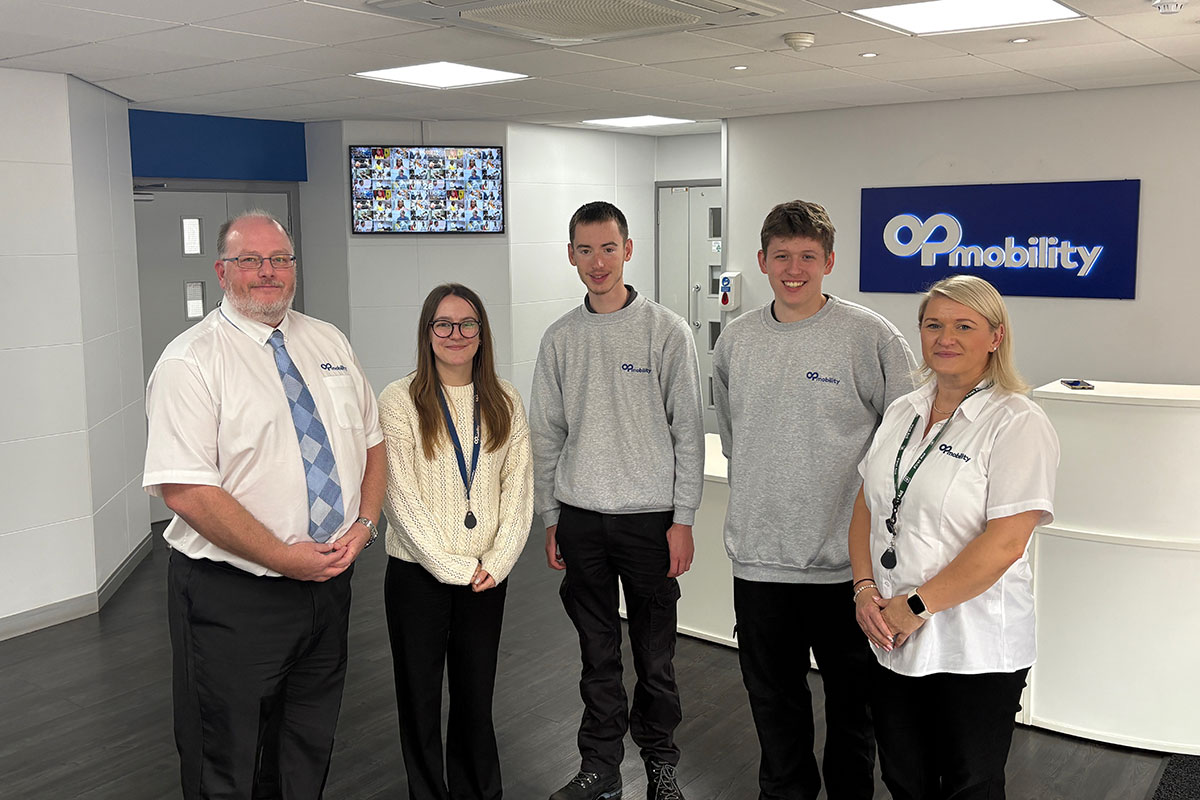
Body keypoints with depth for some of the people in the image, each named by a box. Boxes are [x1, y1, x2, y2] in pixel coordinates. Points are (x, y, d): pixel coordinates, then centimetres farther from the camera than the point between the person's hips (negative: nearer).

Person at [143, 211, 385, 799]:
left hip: (328, 578, 6)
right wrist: (284, 557, -20)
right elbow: (185, 490, -19)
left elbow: (371, 440, 12)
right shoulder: (190, 362, -12)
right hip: (233, 596, -5)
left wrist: (364, 525, -4)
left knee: (309, 750, 20)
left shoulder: (328, 342, 8)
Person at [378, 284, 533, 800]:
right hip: (418, 574, -3)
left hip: (487, 576, 3)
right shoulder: (400, 401, -6)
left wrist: (497, 562, -7)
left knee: (477, 695, 12)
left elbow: (518, 487, 4)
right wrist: (453, 566, -12)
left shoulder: (504, 401, 6)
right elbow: (400, 497, -11)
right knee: (420, 695, 8)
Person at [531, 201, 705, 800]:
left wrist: (683, 519, -8)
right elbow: (546, 434, 10)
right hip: (580, 519, 3)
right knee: (597, 654, 13)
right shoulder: (560, 338, 6)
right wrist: (550, 518, 8)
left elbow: (688, 430, -4)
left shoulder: (666, 331, -4)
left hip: (649, 517, -3)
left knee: (655, 652, 8)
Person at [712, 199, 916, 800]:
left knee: (851, 700, 13)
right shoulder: (736, 339, 5)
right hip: (758, 556, 4)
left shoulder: (871, 336, -8)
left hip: (845, 558, -3)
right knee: (774, 703, 17)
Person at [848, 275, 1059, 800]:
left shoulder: (1017, 423, -13)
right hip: (892, 641, 6)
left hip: (974, 653, -6)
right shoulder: (902, 412, 9)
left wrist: (914, 607, -18)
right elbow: (867, 507, 11)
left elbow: (1004, 544, -21)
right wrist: (865, 589, -3)